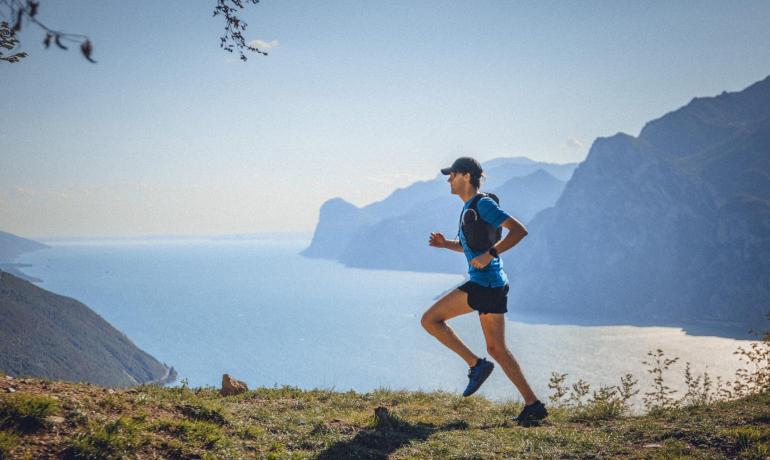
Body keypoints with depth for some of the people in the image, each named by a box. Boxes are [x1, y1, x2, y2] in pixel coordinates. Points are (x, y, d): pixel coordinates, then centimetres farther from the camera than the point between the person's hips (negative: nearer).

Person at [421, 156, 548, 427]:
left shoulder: (483, 204, -9)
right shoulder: (468, 208, 20)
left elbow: (519, 231, -18)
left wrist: (489, 254, -24)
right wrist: (446, 244, 15)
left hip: (483, 284, -10)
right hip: (494, 285, 10)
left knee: (430, 320, -4)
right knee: (497, 349, 10)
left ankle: (476, 365, -3)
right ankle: (533, 405, 10)